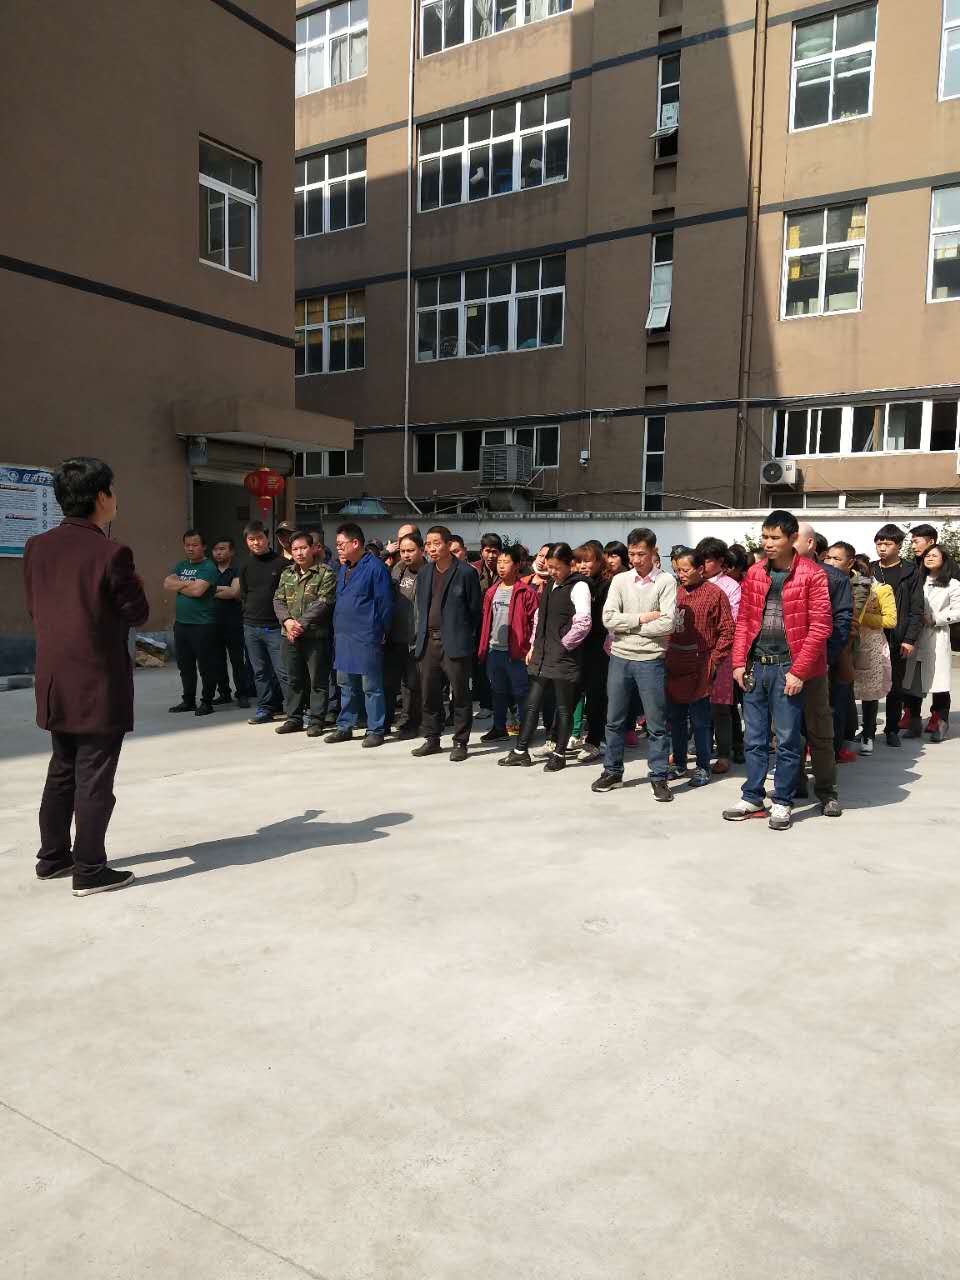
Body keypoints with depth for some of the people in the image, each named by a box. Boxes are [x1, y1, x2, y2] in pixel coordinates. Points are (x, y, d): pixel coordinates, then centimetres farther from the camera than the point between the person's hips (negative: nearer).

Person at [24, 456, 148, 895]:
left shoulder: (36, 547, 3)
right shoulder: (111, 553, -17)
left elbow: (34, 608, 11)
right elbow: (137, 614, -9)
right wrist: (132, 585, 9)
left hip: (54, 681, 7)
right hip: (100, 683, -7)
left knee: (62, 770, 20)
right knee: (94, 777, 2)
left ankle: (52, 856, 30)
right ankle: (89, 870, 8)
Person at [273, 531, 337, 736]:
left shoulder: (325, 574, -5)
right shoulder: (286, 574, 14)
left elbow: (322, 603, -14)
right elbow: (278, 600, 9)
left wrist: (302, 624, -18)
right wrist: (287, 621, -10)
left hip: (316, 635, -5)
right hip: (289, 635, 5)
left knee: (318, 680, 1)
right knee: (293, 679, 12)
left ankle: (316, 721, 10)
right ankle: (293, 718, 22)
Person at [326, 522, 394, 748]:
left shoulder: (375, 567, -11)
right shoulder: (343, 568, 15)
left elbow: (385, 602, -11)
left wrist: (382, 632, -8)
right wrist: (337, 630, 17)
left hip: (366, 637, -8)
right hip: (343, 636, 8)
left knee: (371, 686, 0)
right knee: (346, 684, 15)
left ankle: (375, 730, 8)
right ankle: (345, 727, 24)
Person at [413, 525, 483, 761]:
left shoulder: (466, 573, -5)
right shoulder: (424, 574, 13)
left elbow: (475, 609, -3)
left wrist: (466, 639, -2)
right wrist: (422, 637, 12)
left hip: (455, 643, -6)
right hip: (429, 642, 6)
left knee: (460, 695, 1)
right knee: (429, 694, 10)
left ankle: (460, 743, 10)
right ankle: (431, 739, 22)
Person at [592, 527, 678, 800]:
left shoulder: (666, 581, -5)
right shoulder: (620, 580, 4)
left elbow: (667, 624, -15)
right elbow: (608, 618, -6)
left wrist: (627, 625, -9)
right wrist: (642, 618, -14)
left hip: (651, 659, -3)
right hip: (620, 658, 3)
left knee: (656, 724, 4)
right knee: (614, 720, 13)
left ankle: (659, 777, 15)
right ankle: (612, 772, 26)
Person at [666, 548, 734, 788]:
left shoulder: (715, 594, -5)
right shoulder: (674, 592, 9)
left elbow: (727, 632, -6)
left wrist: (713, 662, -10)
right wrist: (665, 656, 8)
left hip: (699, 670, -5)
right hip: (674, 668, 5)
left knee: (700, 721, 3)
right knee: (675, 719, 12)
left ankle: (703, 768, 14)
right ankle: (679, 764, 25)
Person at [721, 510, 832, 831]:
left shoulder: (811, 575, -7)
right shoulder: (754, 573, 8)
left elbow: (820, 627, -10)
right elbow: (744, 621, 11)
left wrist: (798, 671, -13)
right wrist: (739, 662, 2)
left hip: (788, 668, -5)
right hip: (755, 666, 5)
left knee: (787, 741, 3)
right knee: (754, 738, 12)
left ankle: (782, 803, 16)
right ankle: (752, 798, 23)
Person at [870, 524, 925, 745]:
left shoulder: (910, 571, 1)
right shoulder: (869, 570, 6)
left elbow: (916, 609, -2)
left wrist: (910, 639, -9)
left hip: (898, 641, -1)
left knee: (895, 687, 8)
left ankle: (892, 729, 19)